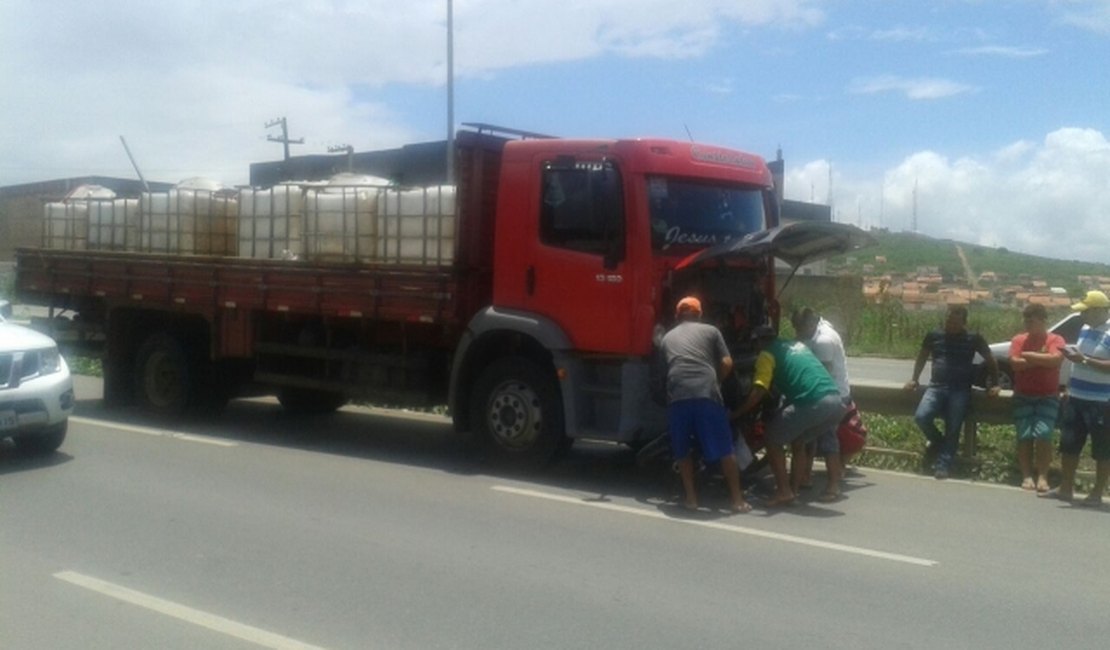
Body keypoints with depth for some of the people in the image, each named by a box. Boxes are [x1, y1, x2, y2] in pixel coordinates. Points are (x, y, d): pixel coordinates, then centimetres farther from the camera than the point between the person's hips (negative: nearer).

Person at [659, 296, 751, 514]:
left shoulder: (667, 338, 25)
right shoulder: (710, 331, 18)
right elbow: (727, 363, 10)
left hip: (677, 396, 2)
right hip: (706, 394, -2)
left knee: (682, 452, 18)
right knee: (724, 450, 7)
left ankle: (691, 498, 18)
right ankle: (737, 499, 10)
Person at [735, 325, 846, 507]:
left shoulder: (767, 354, 8)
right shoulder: (798, 345, 29)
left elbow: (759, 391, -3)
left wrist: (736, 413, 6)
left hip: (811, 403, -7)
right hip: (836, 403, 7)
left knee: (771, 437, 10)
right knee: (797, 440, 27)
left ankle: (784, 491, 6)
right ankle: (795, 489, 27)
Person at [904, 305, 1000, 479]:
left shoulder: (973, 339, 5)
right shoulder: (934, 336, 11)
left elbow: (991, 361, 13)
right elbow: (922, 357, 25)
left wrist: (994, 384, 5)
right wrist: (914, 379, 20)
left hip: (960, 390, -2)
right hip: (936, 387, 2)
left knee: (953, 428, -13)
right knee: (921, 416, -20)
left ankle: (942, 465, -8)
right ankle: (936, 442, 9)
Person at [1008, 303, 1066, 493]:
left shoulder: (1055, 339, 1)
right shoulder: (1019, 340, 8)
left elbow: (1056, 359, -18)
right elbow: (1015, 363, -6)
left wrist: (1029, 356, -10)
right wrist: (1042, 359, -10)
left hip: (1048, 397, -2)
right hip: (1023, 397, 2)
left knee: (1043, 434, -14)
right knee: (1024, 436, -4)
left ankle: (1042, 477, -9)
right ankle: (1027, 476, 1)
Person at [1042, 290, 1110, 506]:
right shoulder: (1085, 329, 13)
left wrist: (1084, 360, -25)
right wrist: (1073, 355, 10)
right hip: (1076, 398, 9)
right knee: (1069, 445, 13)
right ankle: (1065, 489, 23)